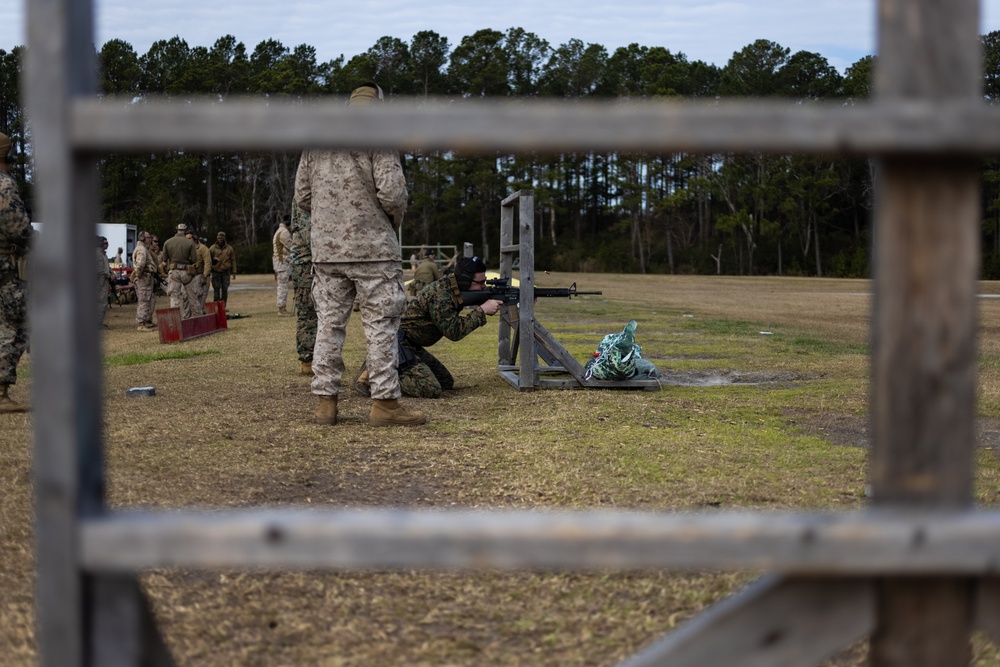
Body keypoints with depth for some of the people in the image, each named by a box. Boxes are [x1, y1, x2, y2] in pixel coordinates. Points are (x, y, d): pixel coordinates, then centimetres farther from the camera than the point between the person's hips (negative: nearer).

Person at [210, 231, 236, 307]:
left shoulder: (229, 249, 6)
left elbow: (233, 261, 8)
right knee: (216, 290, -4)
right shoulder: (212, 248, 3)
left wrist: (234, 272, 4)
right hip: (216, 272, -1)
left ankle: (223, 306, 10)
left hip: (226, 272, 1)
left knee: (225, 290, 3)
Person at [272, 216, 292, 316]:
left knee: (282, 286, 10)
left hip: (279, 262, 10)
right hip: (283, 262, -10)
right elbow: (292, 247, -14)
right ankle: (281, 309, -7)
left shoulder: (279, 232, 21)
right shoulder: (284, 232, -13)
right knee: (283, 286, -8)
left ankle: (282, 308, 12)